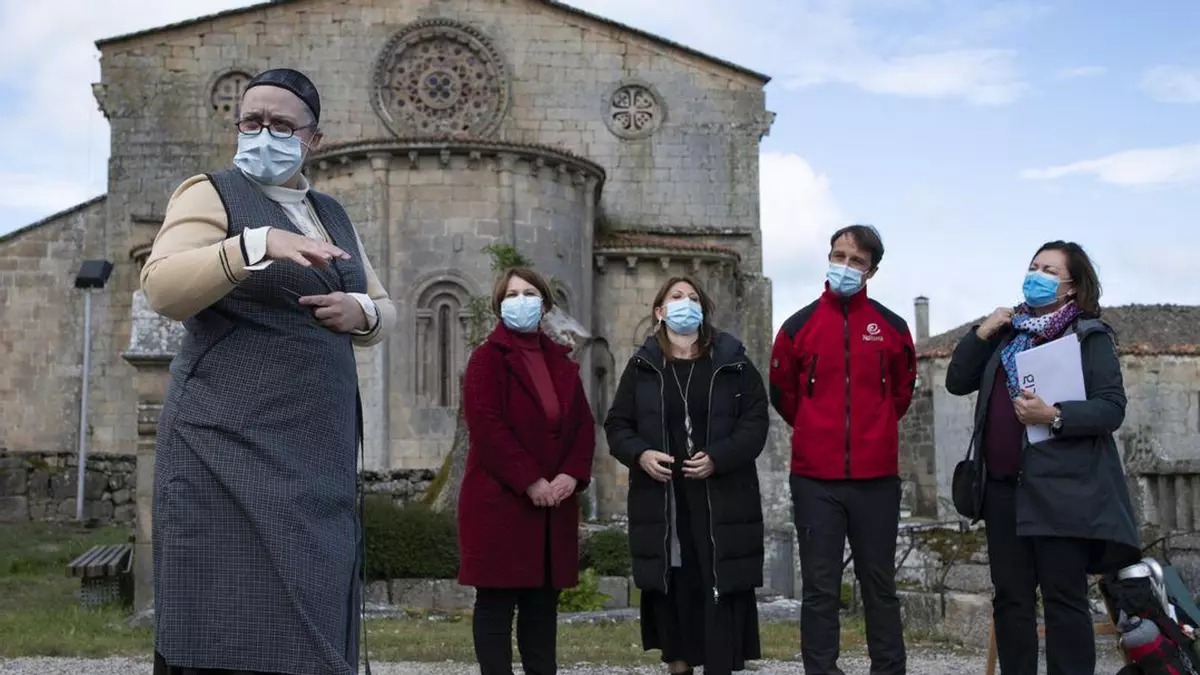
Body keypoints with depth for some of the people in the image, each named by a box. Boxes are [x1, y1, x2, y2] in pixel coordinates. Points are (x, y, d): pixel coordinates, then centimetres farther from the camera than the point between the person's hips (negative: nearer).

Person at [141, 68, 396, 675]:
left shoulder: (332, 214, 18)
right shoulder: (212, 194, 0)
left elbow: (383, 310, 20)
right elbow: (162, 288, -16)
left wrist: (362, 311, -3)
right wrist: (258, 244, -28)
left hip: (317, 448, 6)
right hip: (233, 442, -6)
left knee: (311, 615, 6)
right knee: (239, 622, -8)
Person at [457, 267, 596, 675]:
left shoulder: (561, 362, 16)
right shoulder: (487, 359, -3)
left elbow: (583, 424, 10)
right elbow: (487, 428, -14)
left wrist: (571, 476, -7)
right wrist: (530, 482, -18)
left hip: (555, 504, 6)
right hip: (499, 501, -6)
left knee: (543, 603, 10)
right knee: (496, 603, -2)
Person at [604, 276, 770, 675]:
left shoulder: (732, 363, 4)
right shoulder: (642, 366, 8)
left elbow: (755, 422, -1)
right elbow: (617, 424, 8)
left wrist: (718, 458, -15)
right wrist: (640, 454, -12)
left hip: (721, 498, -1)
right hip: (660, 499, 2)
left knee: (721, 587, -3)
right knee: (671, 587, 7)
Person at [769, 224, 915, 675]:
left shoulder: (891, 327, 5)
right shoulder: (799, 326, 2)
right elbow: (783, 394, 12)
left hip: (877, 477, 1)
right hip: (815, 479, -1)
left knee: (879, 585, 10)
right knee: (820, 588, 2)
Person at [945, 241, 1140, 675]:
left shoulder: (1091, 336, 0)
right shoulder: (1008, 332, 18)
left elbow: (1112, 407, -9)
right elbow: (957, 382, 15)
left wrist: (1055, 416, -23)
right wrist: (981, 334, 3)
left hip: (1061, 488, -6)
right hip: (1004, 487, 6)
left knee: (1063, 598, -3)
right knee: (1011, 596, 9)